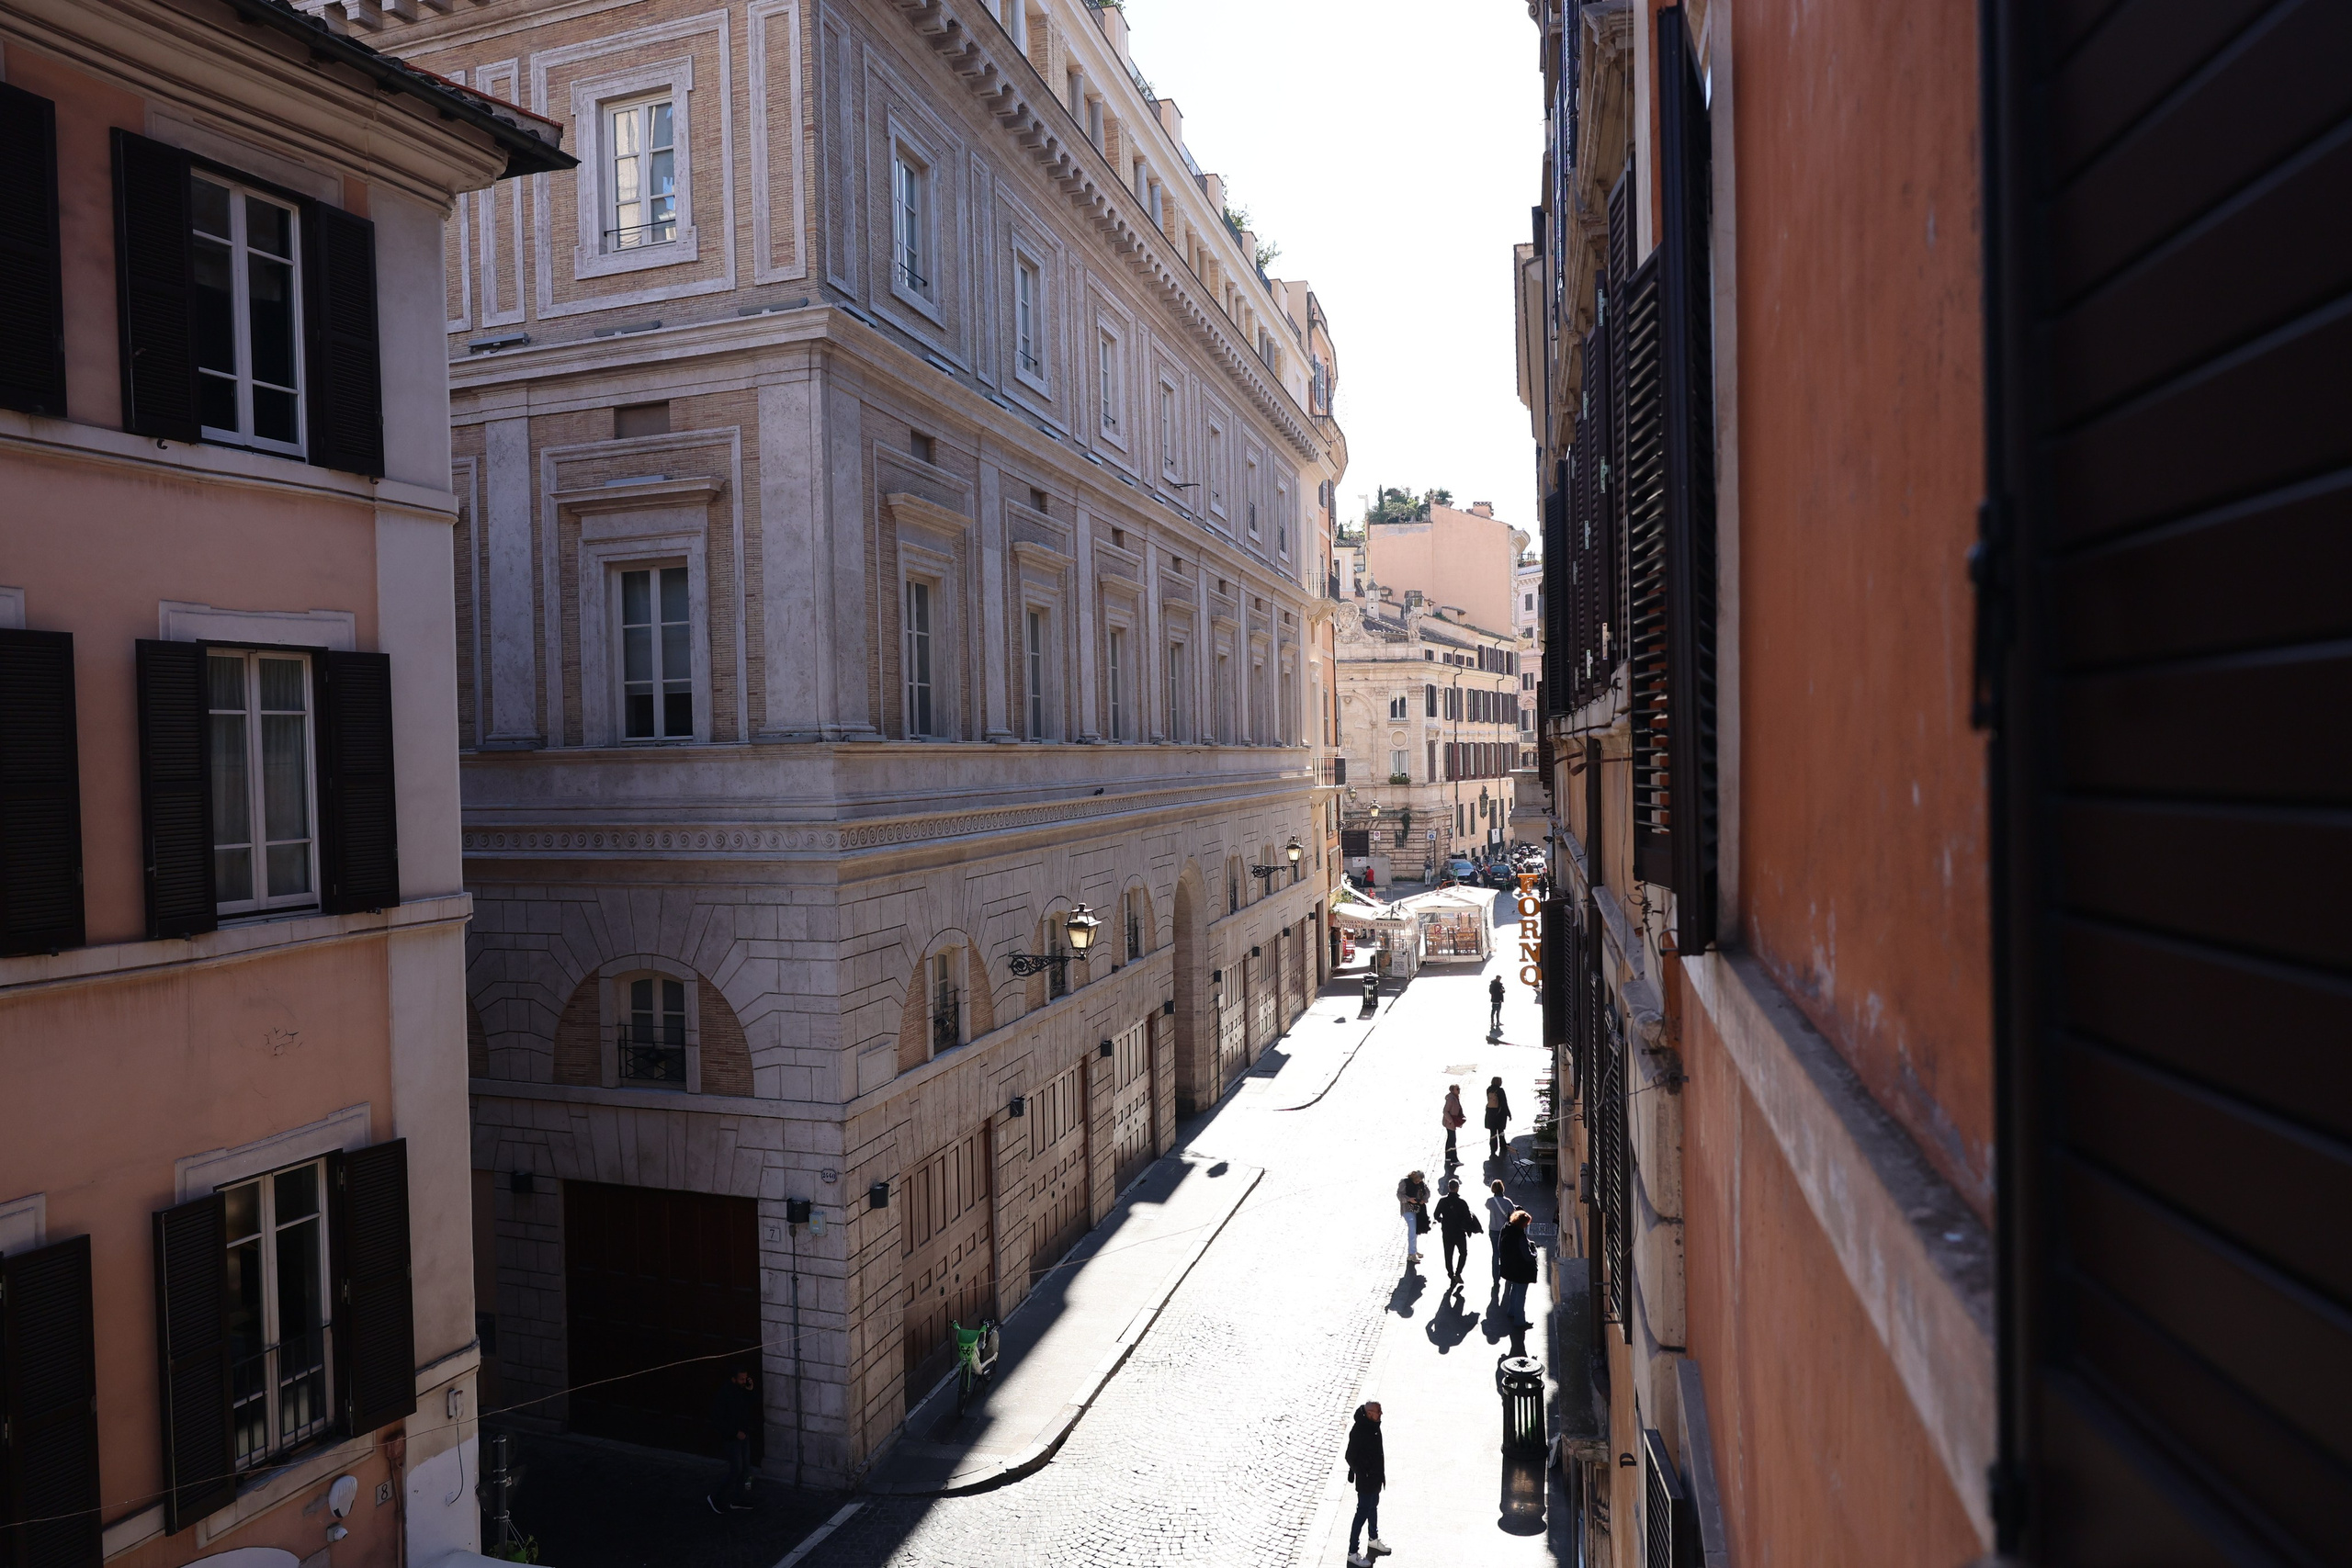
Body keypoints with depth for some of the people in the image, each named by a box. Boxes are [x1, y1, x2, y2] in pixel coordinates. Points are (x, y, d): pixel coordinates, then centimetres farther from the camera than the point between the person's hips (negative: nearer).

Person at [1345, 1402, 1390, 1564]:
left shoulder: (1374, 1425, -2)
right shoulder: (1358, 1431, -30)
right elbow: (1351, 1457, -25)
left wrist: (1381, 1474, 15)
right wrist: (1364, 1475, -18)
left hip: (1376, 1477, 8)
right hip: (1365, 1481, -8)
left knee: (1373, 1507, 25)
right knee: (1363, 1513, 1)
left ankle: (1374, 1540, 46)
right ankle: (1353, 1553, 14)